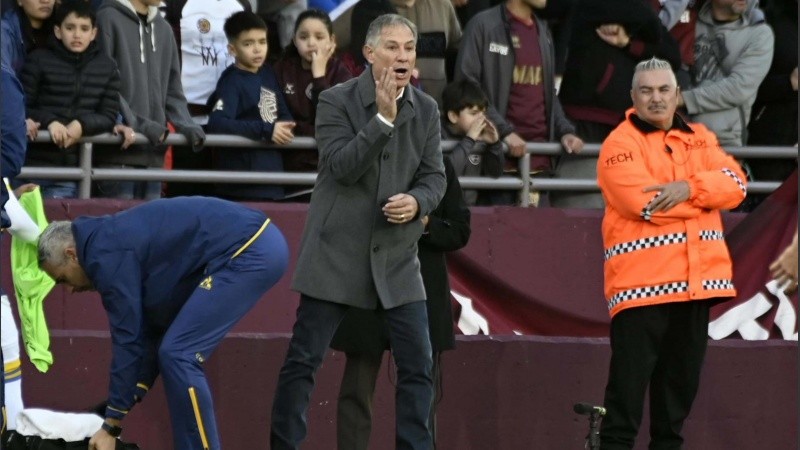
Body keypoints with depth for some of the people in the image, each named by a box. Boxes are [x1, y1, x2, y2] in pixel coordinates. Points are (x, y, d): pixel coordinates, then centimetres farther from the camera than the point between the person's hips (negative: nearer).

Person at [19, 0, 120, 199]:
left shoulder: (107, 67, 9)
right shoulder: (39, 61, 1)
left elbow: (110, 116, 6)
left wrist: (83, 125, -14)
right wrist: (48, 122, -19)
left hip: (78, 166, 2)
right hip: (38, 166, -2)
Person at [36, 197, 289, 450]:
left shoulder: (107, 255, -9)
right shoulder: (117, 239, 20)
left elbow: (127, 339, -7)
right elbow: (149, 329, 24)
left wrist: (111, 426, -1)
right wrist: (132, 396, 20)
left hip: (248, 250, -10)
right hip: (261, 245, 10)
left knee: (179, 356, -10)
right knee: (179, 355, 16)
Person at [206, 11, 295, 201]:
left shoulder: (268, 74, 9)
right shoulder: (232, 82, -12)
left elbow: (283, 114, 17)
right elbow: (216, 123, -26)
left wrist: (285, 127, -7)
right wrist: (266, 130, -26)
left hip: (272, 174, 8)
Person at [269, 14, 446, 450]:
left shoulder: (426, 110, 5)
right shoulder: (336, 101, -7)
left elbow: (434, 175, 6)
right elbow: (343, 167, -17)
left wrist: (416, 201, -16)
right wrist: (383, 119, -25)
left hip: (396, 254, 4)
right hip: (337, 251, -4)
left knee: (417, 363, -1)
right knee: (303, 359, -1)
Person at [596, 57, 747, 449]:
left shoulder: (699, 138, 15)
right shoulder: (621, 144, -3)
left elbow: (734, 183, 0)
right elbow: (647, 202, -17)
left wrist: (689, 188, -18)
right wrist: (704, 199, -5)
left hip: (697, 280, 6)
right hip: (640, 282, -6)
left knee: (682, 376, 12)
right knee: (630, 377, -8)